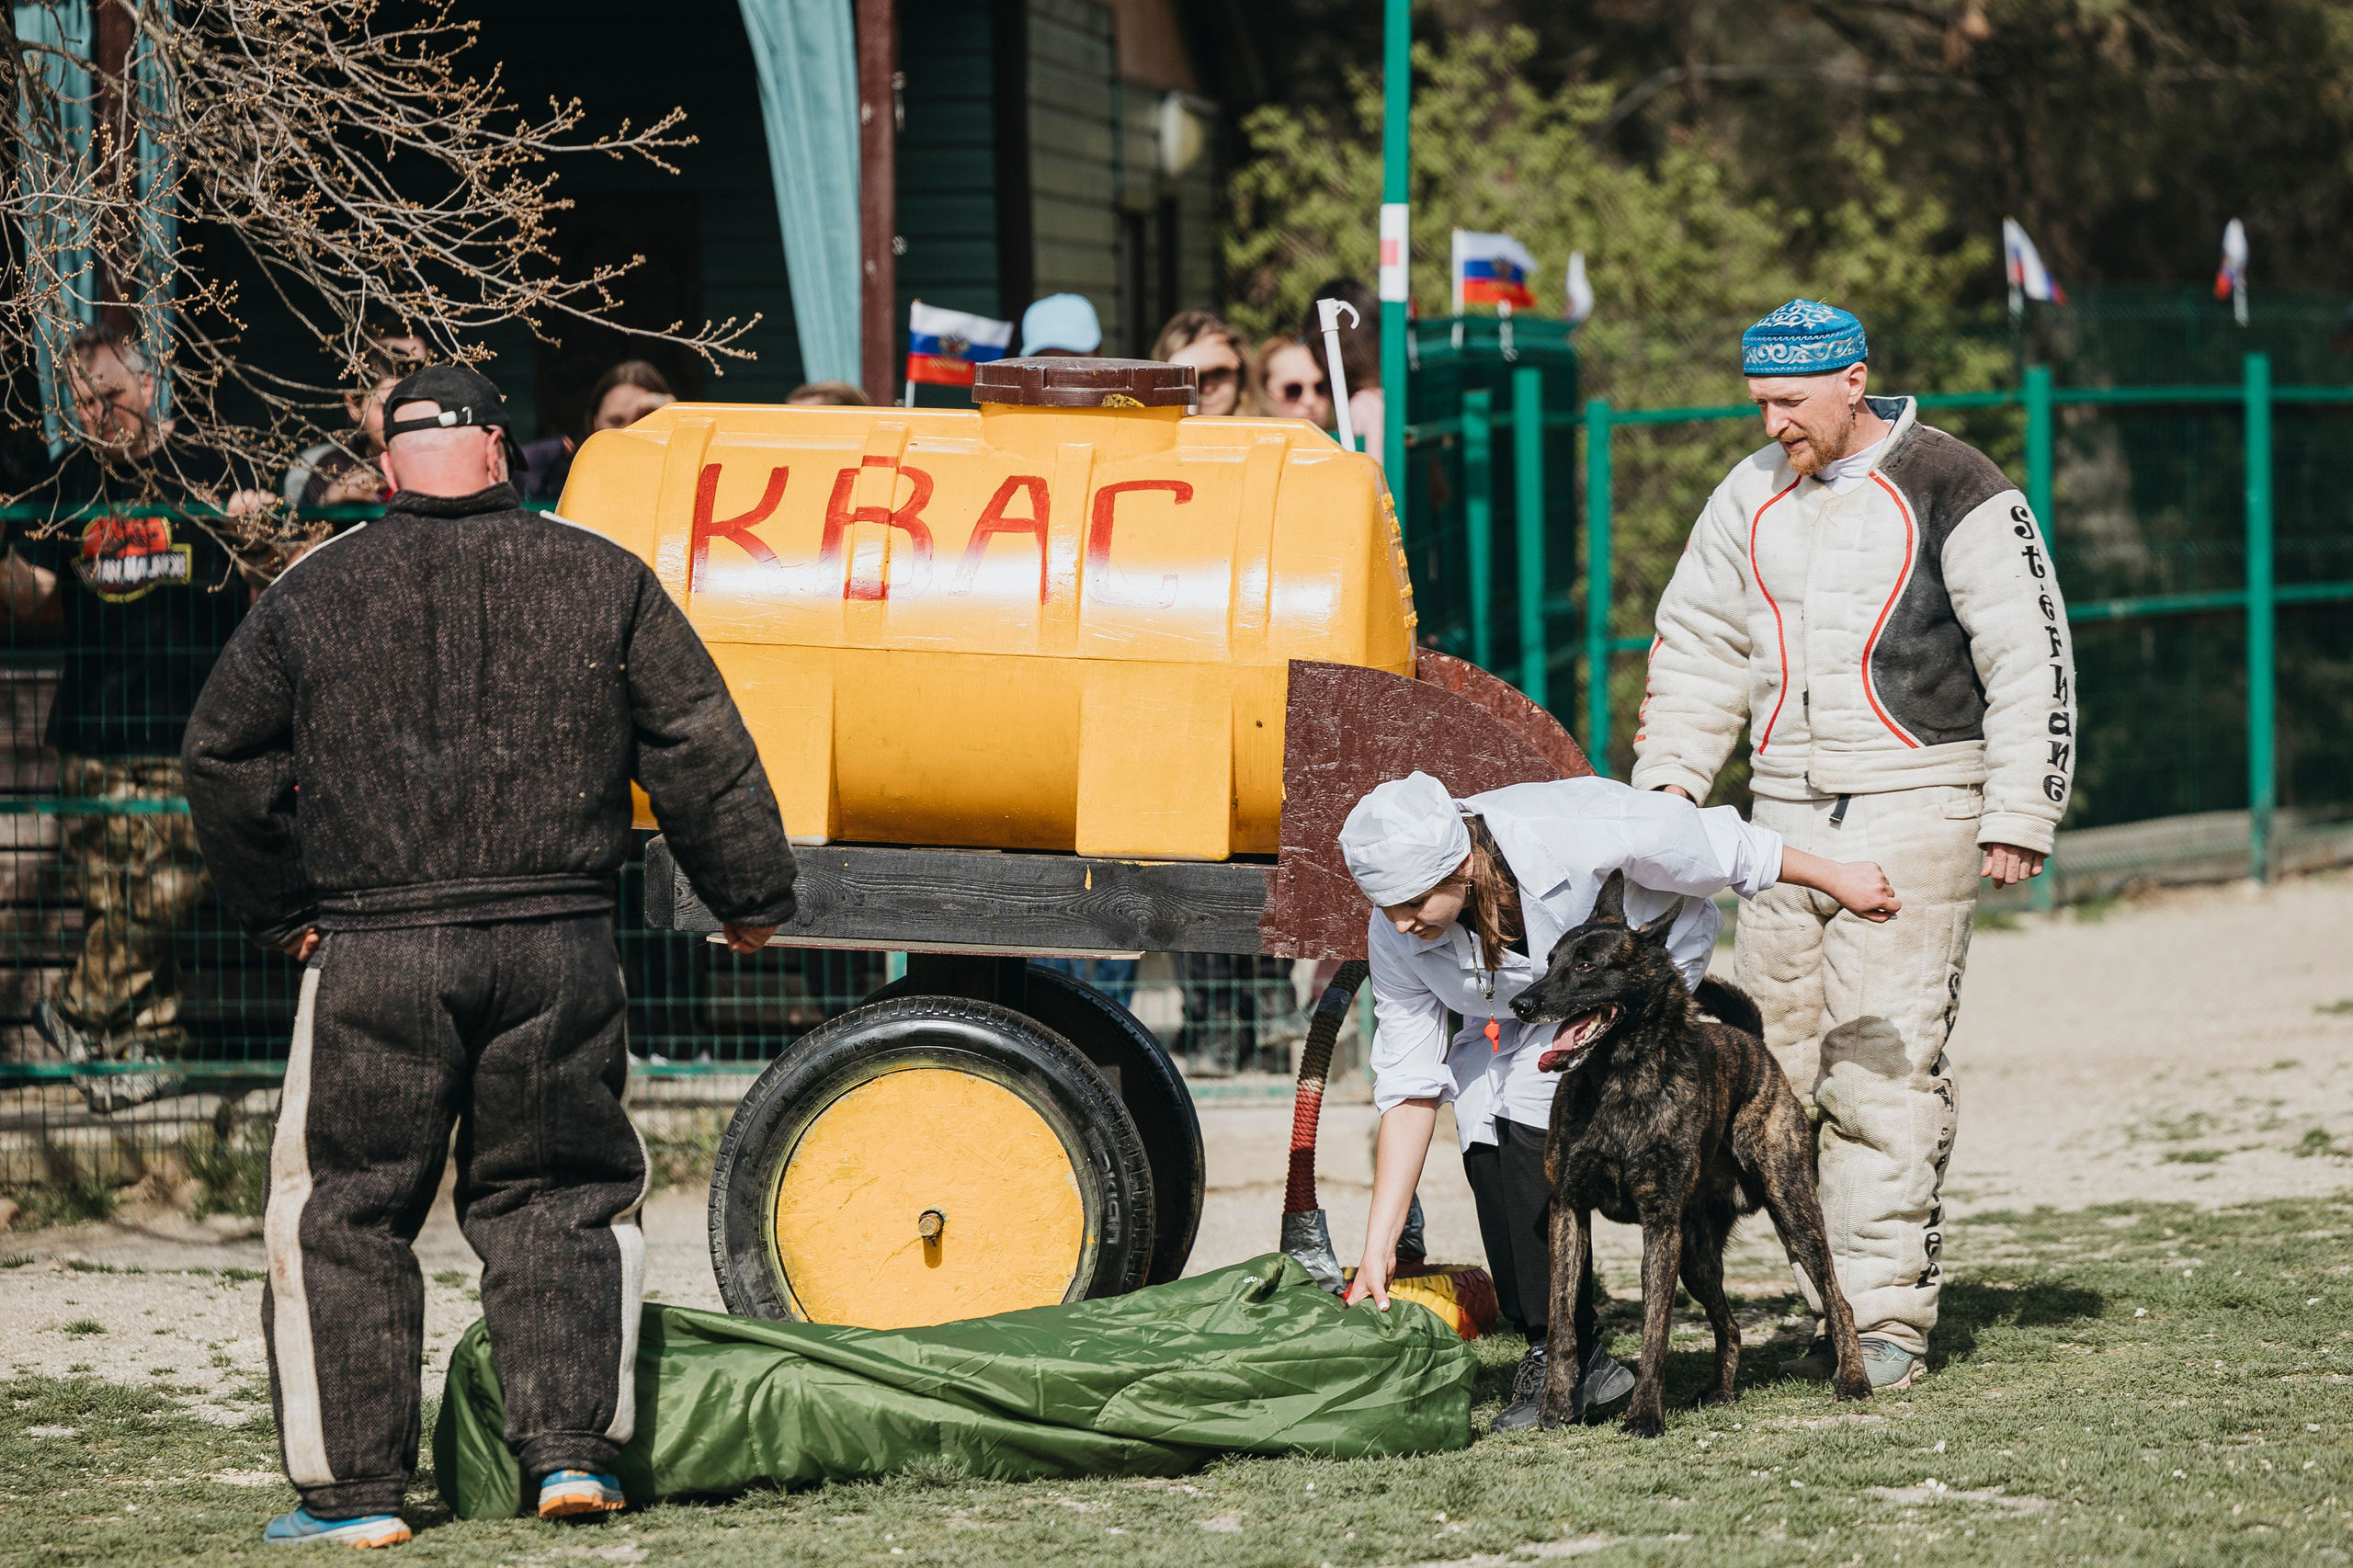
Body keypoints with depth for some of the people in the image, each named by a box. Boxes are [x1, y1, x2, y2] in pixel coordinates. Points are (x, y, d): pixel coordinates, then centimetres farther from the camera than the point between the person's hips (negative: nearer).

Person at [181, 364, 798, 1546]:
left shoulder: (311, 594, 3)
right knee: (555, 1199, 15)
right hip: (559, 951, 1)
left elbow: (224, 761, 8)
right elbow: (700, 750, 5)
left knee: (340, 1219, 8)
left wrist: (277, 910, 21)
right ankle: (572, 1445, 6)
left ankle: (352, 1486, 7)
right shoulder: (600, 580, 3)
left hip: (376, 958, -1)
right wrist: (751, 893, 16)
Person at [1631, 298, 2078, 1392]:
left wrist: (2017, 818, -7)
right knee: (1786, 1058, 1)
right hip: (1787, 812, 6)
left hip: (1915, 810, -6)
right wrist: (1666, 784, 10)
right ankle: (1832, 1301, 7)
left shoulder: (1951, 492, -5)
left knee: (1887, 1063, -11)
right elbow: (1697, 646, 21)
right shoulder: (1748, 500, 13)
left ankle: (1889, 1313, -9)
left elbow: (2032, 657, -4)